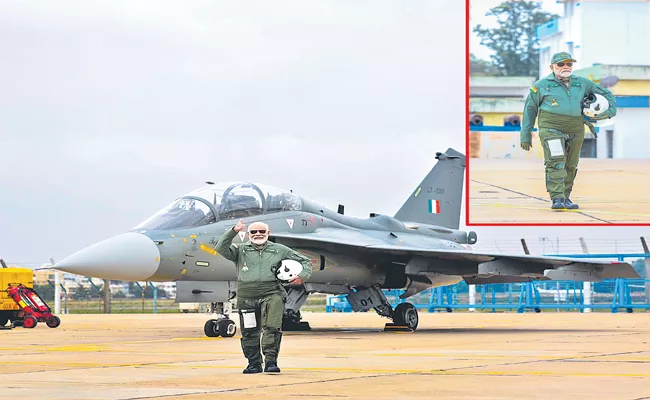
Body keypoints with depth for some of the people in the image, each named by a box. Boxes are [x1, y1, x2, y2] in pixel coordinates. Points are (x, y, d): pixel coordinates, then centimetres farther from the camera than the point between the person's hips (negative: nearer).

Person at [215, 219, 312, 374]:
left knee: (272, 329, -17)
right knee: (249, 332, 4)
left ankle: (271, 361, -15)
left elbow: (305, 261, 21)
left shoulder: (279, 250, 15)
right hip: (247, 298, 1)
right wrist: (233, 231, -10)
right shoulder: (240, 250, 14)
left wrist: (302, 276, 2)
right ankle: (254, 364, 15)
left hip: (271, 295, -1)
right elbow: (221, 249, -3)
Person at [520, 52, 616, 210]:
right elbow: (530, 109, 8)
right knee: (556, 162, -17)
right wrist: (525, 135, 8)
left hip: (575, 131, 4)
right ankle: (557, 199, -21)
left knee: (570, 166, 7)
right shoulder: (541, 85, 3)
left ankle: (565, 198, 19)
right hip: (551, 129, -4)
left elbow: (605, 94, 23)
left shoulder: (581, 83, 12)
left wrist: (610, 110, 7)